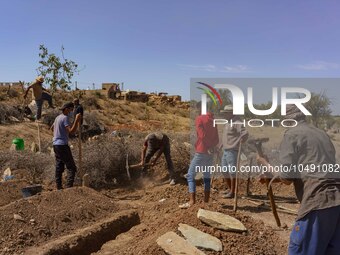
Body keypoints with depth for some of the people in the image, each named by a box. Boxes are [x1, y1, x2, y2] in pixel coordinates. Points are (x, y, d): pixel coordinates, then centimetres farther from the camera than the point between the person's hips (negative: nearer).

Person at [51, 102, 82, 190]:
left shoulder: (58, 117, 15)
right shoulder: (65, 118, -14)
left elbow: (52, 128, 31)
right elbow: (71, 131, -26)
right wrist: (77, 120, -30)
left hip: (56, 144, 10)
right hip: (62, 145, -10)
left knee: (59, 167, 12)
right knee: (71, 167, -9)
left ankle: (59, 187, 15)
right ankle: (69, 186, -16)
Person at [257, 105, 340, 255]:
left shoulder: (291, 134, 2)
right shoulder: (321, 134, 24)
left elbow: (287, 178, -6)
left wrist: (266, 165, 13)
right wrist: (272, 177, 30)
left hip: (319, 201, -8)